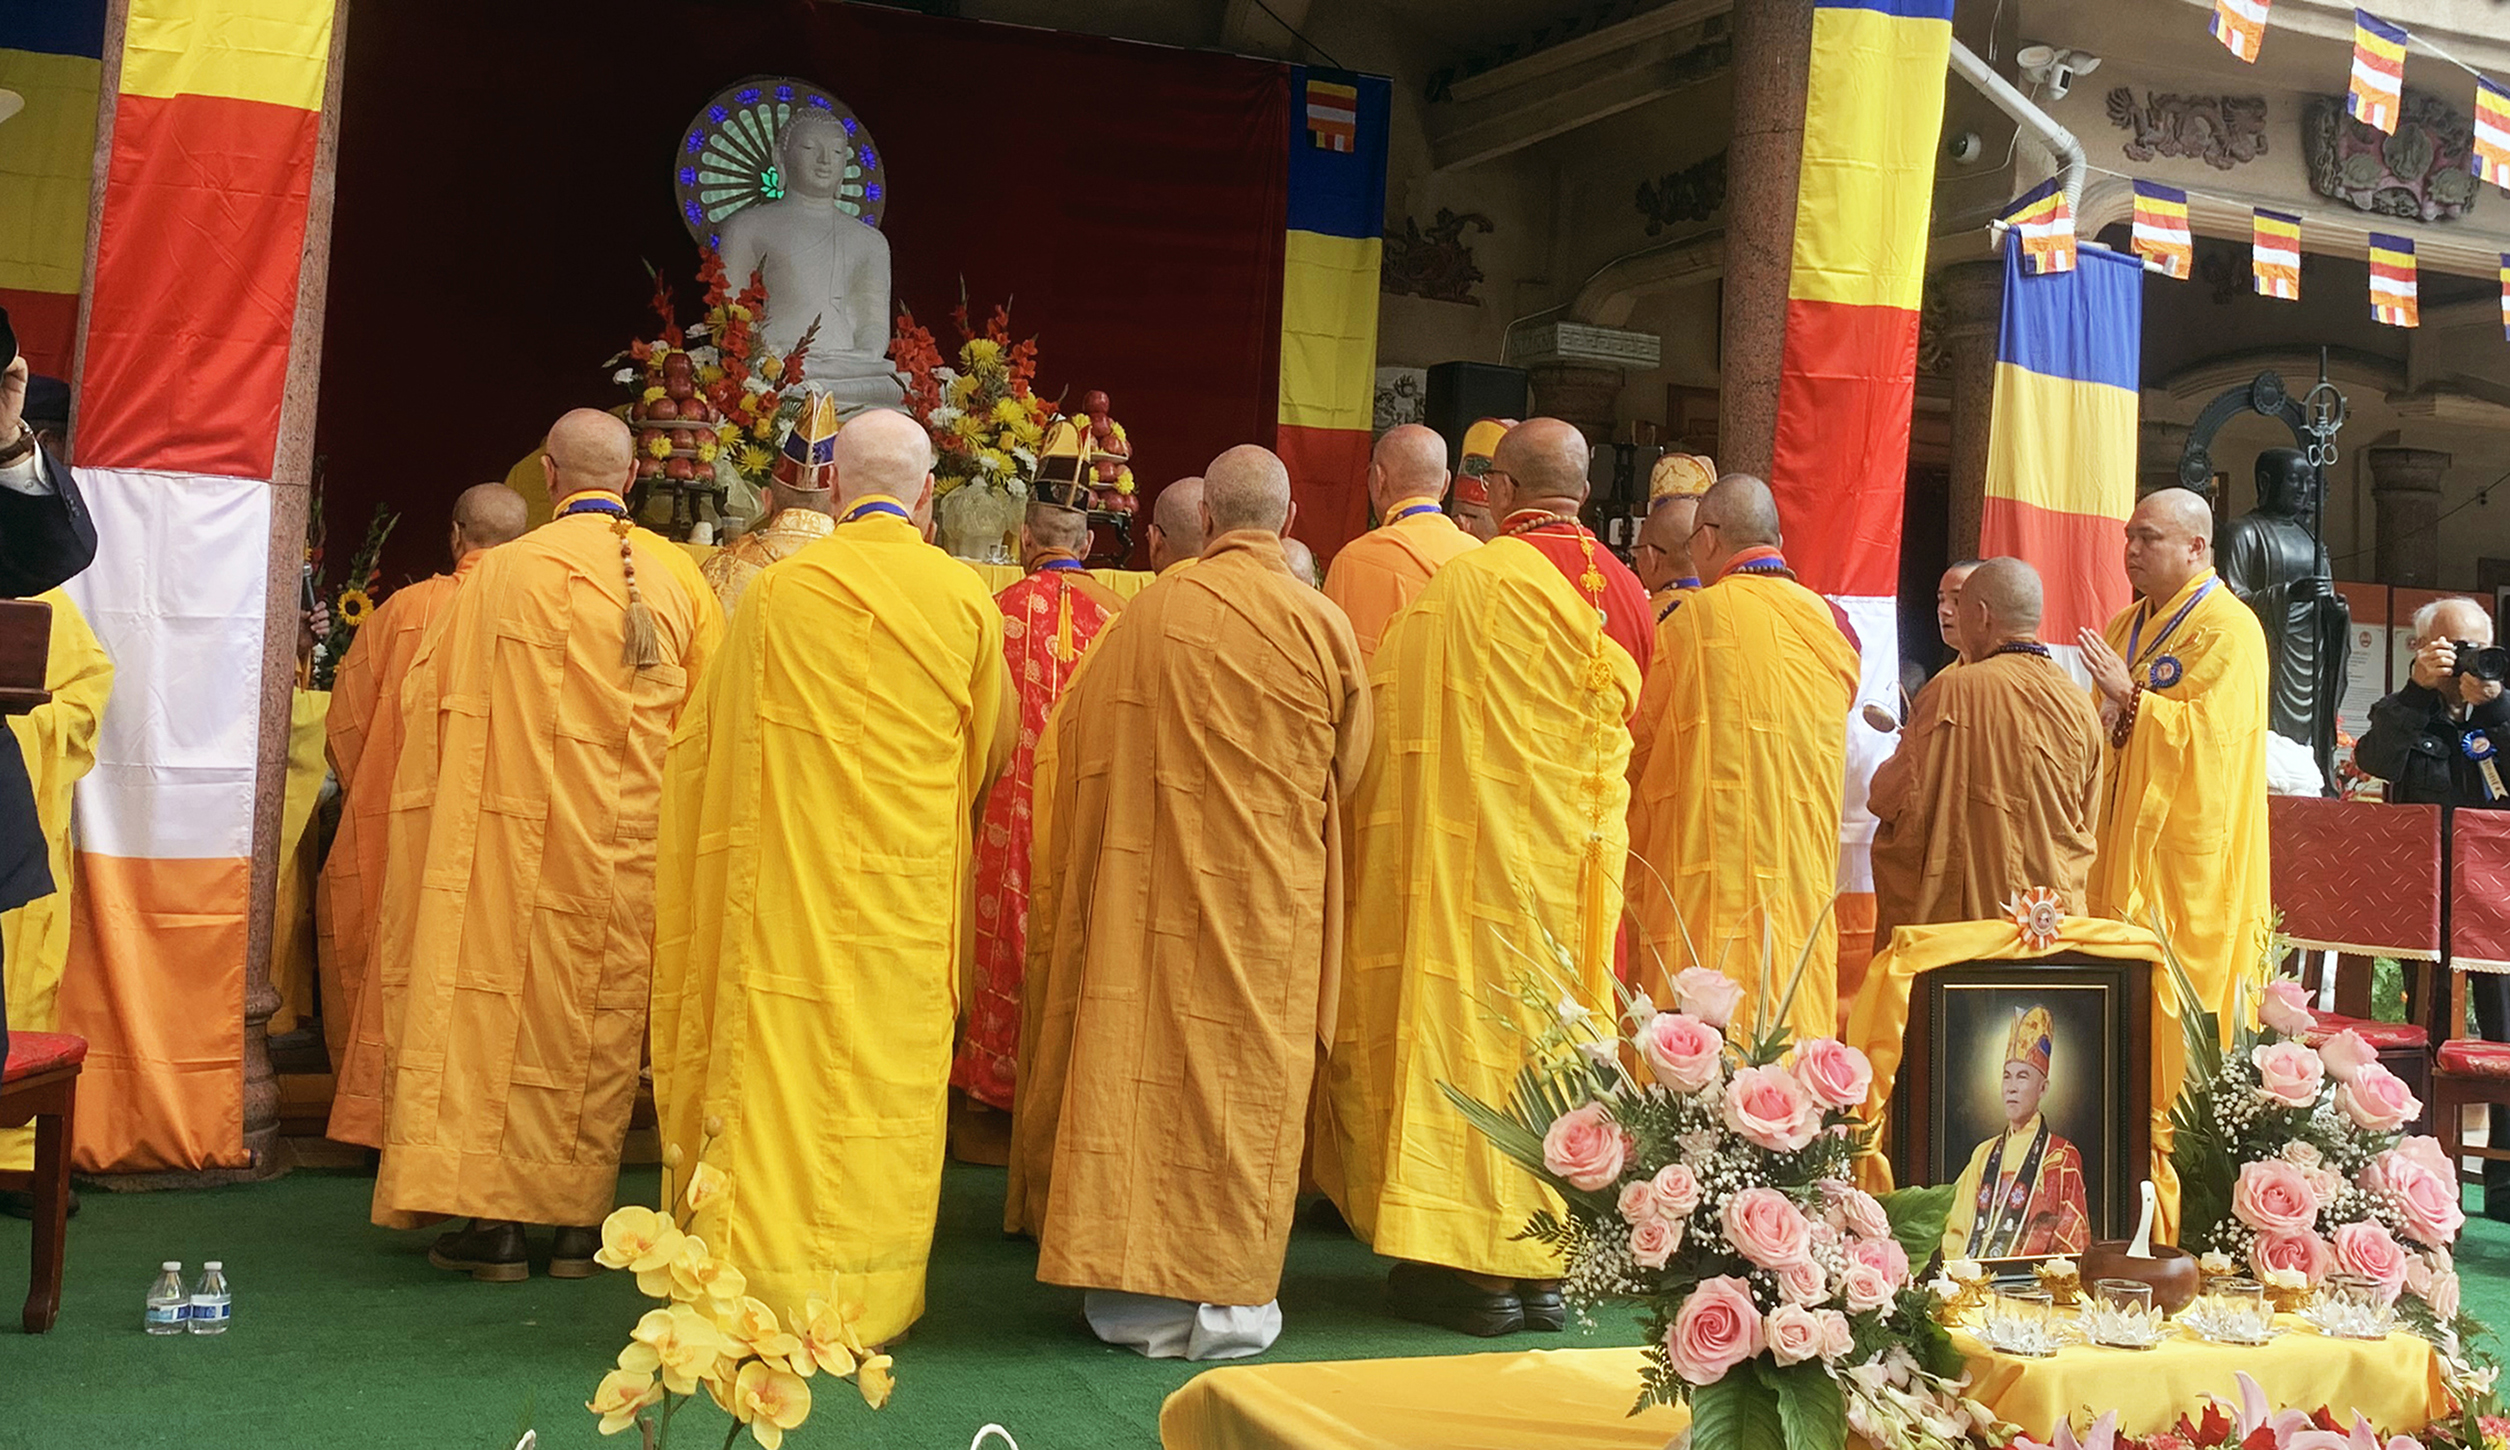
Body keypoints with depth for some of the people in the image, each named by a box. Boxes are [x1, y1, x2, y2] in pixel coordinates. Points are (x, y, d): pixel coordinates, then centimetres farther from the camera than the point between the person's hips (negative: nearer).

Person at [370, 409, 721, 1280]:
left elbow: (430, 695, 1)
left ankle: (495, 1220, 4)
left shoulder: (506, 572, -6)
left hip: (521, 835, -2)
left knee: (505, 998, 5)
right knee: (605, 1014, 9)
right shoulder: (677, 575, 0)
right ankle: (579, 1221, 13)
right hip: (632, 847, 2)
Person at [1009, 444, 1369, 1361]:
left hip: (1152, 886, 1)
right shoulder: (1324, 625, -7)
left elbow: (1078, 738, 6)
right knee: (1246, 1076, 6)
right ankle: (1226, 1293, 11)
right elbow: (1348, 767, 6)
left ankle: (1132, 1288, 15)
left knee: (1143, 1060, 9)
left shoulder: (1150, 615, -5)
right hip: (1271, 898, -1)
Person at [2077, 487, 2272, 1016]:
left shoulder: (2229, 630, -9)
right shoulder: (2128, 625, 17)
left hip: (2191, 852, -8)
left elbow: (2208, 731, -20)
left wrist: (2129, 696, -20)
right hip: (2125, 844, 8)